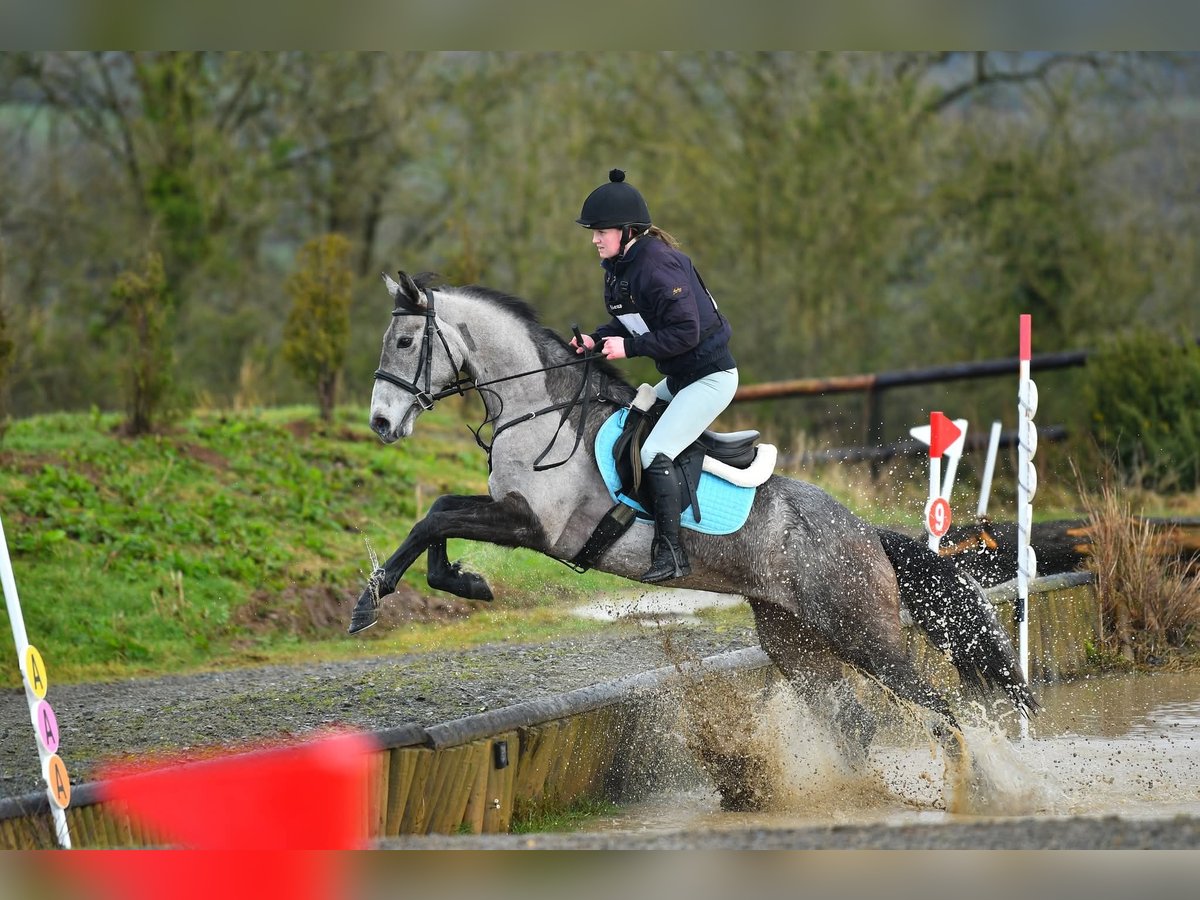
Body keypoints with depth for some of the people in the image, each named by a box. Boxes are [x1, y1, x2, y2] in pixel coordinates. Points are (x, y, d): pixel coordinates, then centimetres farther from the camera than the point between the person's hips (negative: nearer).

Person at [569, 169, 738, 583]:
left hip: (710, 377, -11)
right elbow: (630, 321, 16)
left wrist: (630, 347, -24)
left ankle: (671, 553, -17)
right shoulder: (618, 268, 5)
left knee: (655, 453, -20)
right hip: (679, 379, 11)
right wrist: (596, 339, -3)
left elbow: (684, 332, -27)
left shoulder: (657, 266, -25)